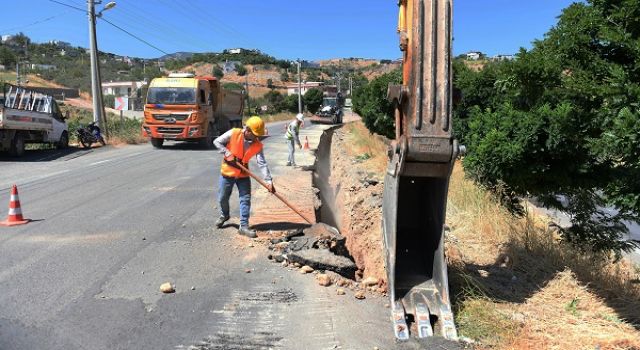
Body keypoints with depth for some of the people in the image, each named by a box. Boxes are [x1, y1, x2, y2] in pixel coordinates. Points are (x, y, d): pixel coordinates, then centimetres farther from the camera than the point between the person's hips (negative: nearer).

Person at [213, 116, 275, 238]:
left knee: (246, 199, -4)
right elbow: (217, 142, -9)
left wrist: (268, 181, -24)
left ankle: (243, 226, 4)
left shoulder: (257, 145, -12)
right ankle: (224, 215, 42)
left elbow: (262, 164, -16)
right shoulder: (233, 133, -18)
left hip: (243, 174, 1)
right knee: (222, 198, 12)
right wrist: (227, 153, -22)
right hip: (227, 172, -1)